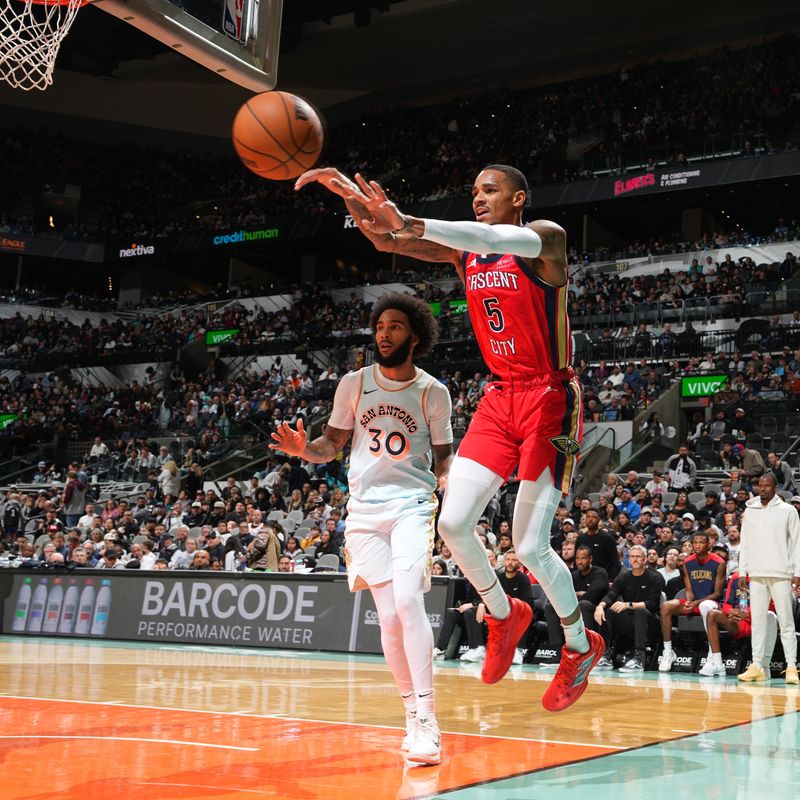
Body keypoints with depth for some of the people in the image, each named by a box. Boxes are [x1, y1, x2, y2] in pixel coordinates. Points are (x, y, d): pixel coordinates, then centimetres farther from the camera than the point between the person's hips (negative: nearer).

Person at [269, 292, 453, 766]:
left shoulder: (433, 392, 2)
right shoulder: (354, 384, 6)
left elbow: (444, 453, 10)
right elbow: (332, 445, 11)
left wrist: (447, 476, -12)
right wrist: (304, 448, -10)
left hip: (413, 504, -2)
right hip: (365, 508, 2)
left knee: (407, 600, -21)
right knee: (389, 616, 0)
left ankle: (427, 719, -18)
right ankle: (413, 711, 16)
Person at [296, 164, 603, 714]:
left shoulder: (544, 238, -13)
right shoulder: (466, 251, 7)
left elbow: (496, 241, -36)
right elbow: (387, 242, 1)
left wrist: (411, 224, -50)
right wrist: (350, 196, -20)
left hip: (550, 402, -6)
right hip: (499, 399, 6)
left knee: (530, 546, -7)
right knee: (453, 523, -6)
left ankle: (582, 646, 19)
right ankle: (504, 615, 21)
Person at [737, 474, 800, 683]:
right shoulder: (750, 511, 11)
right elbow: (744, 543, 13)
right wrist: (742, 571, 7)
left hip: (781, 574, -3)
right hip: (756, 574, 3)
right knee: (757, 621, 3)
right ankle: (756, 666, 6)